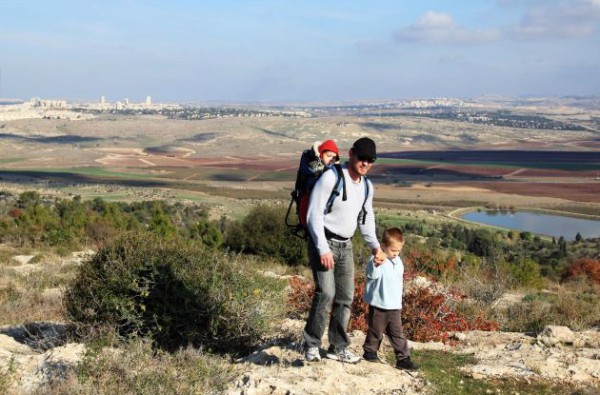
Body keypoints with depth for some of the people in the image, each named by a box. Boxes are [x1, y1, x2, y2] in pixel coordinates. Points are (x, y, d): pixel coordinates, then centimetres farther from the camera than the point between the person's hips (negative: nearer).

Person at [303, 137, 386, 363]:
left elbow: (366, 218, 21)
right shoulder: (331, 178, -15)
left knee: (345, 297, 9)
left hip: (345, 245, 8)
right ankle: (311, 345, -3)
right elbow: (314, 215, -18)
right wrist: (323, 249, -24)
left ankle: (338, 347, 21)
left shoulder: (367, 186, 8)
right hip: (323, 242, -8)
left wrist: (375, 247, 8)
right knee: (326, 293, -19)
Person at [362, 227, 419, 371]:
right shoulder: (377, 260, -11)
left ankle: (403, 358, 5)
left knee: (397, 333, 4)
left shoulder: (398, 262, 11)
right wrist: (375, 265, -43)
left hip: (394, 306, 5)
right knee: (376, 331, 8)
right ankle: (370, 352, 26)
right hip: (378, 305, -5)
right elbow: (372, 275, -25)